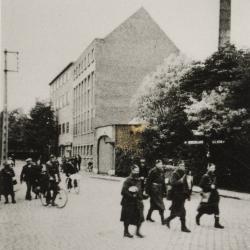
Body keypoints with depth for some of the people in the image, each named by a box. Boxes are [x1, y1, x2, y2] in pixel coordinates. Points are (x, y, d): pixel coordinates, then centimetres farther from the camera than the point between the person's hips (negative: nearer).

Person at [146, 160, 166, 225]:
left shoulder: (161, 171, 9)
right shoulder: (153, 171, -14)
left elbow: (163, 182, 14)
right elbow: (149, 181, -13)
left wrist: (164, 191, 12)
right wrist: (147, 190, -14)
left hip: (160, 190, 8)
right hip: (154, 190, -8)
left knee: (154, 204, 16)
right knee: (160, 205, -8)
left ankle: (148, 217, 31)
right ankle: (162, 220, -5)